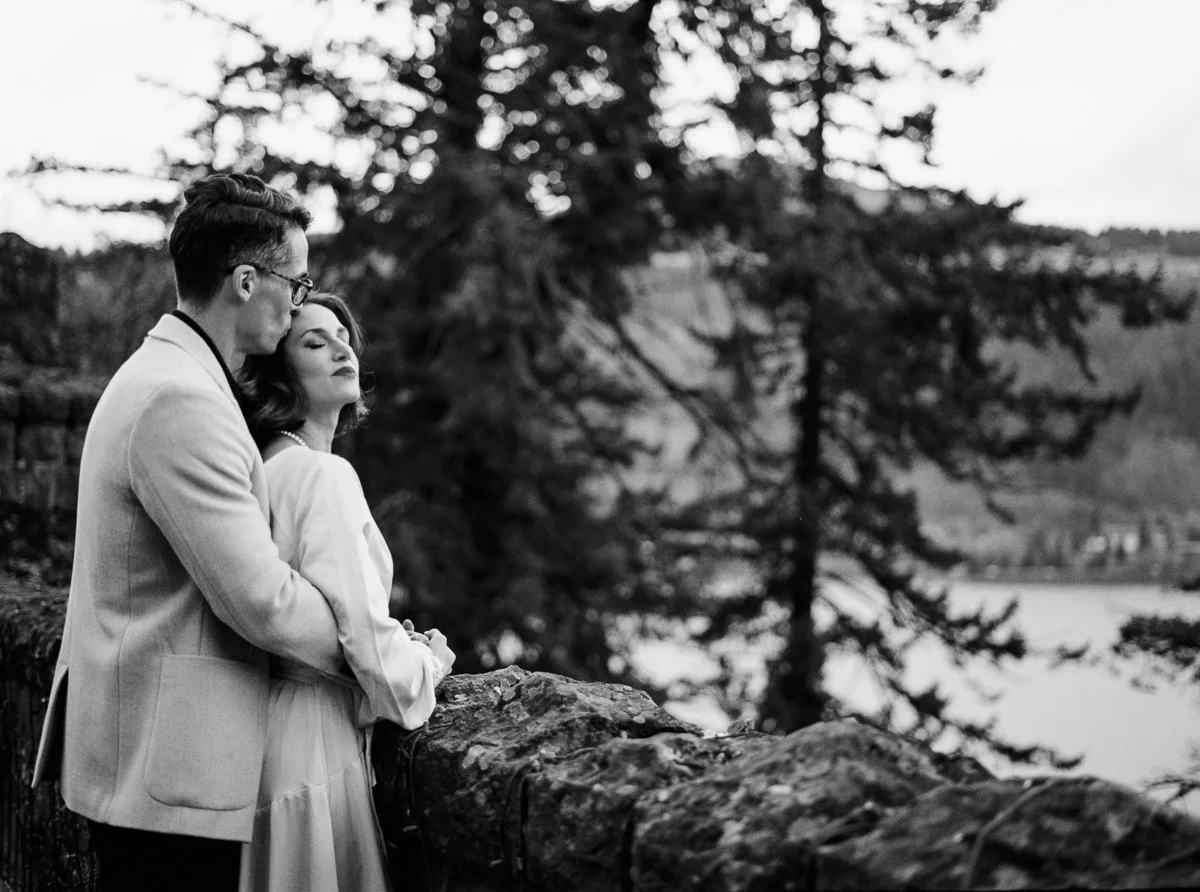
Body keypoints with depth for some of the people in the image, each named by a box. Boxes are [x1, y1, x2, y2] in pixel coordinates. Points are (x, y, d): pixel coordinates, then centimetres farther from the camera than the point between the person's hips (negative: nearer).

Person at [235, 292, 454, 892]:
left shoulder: (266, 466, 10)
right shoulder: (323, 475, -17)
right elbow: (363, 632, -21)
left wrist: (406, 646, 15)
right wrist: (427, 661, 0)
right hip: (314, 743, -9)